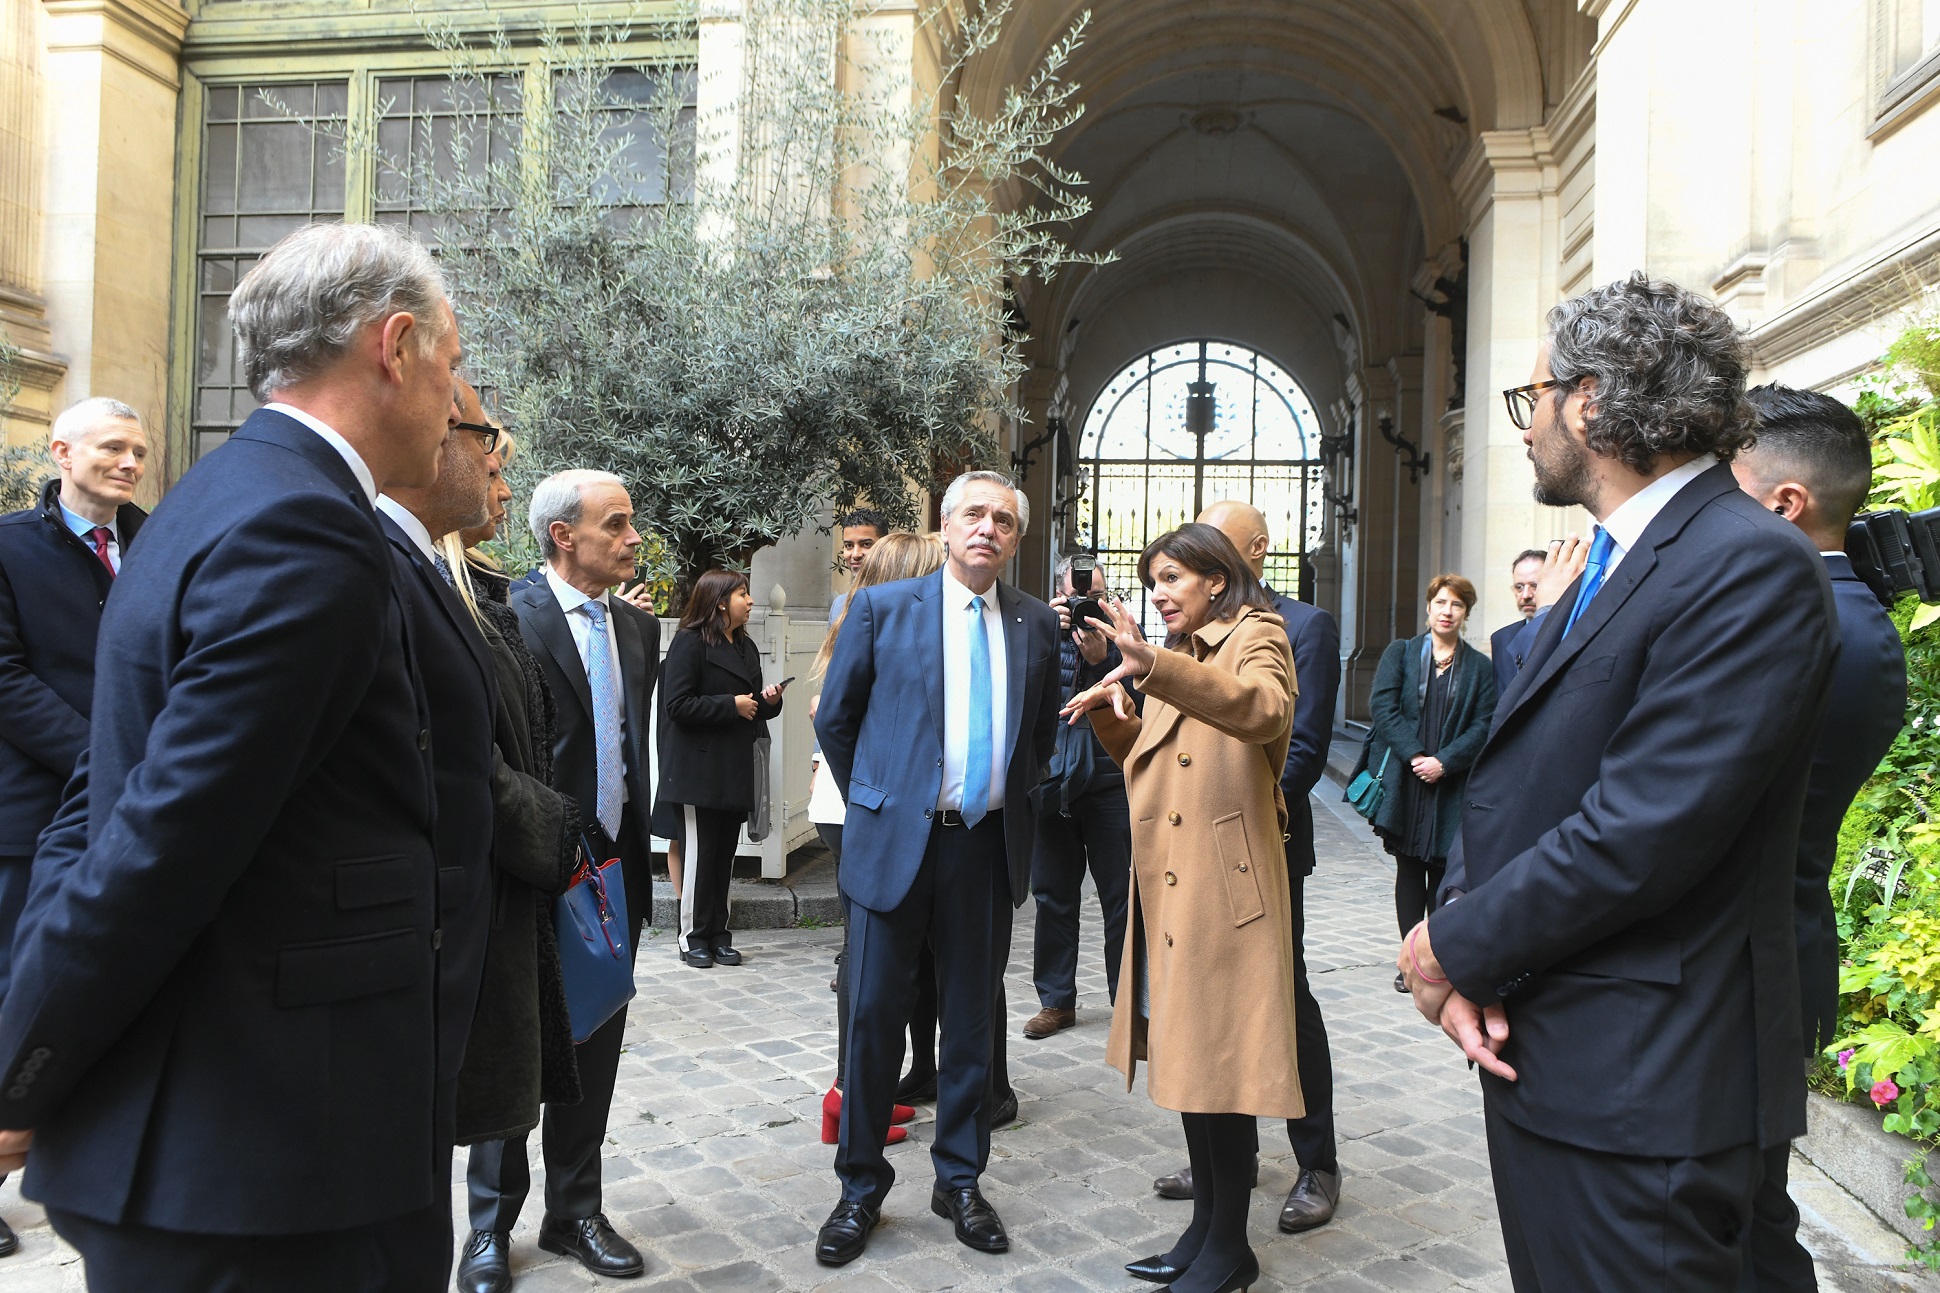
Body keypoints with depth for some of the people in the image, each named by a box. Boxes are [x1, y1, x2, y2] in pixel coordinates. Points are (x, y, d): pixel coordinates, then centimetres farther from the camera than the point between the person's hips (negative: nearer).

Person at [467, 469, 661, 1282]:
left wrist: (634, 847, 12)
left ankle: (575, 1211, 31)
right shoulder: (512, 618, -13)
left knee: (596, 1048, 15)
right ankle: (492, 1223, 28)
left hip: (614, 869, 6)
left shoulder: (638, 628, 9)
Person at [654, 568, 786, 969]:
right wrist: (732, 705, -16)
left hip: (734, 770, 7)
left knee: (725, 855, 9)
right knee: (699, 855, -1)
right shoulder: (689, 642, -8)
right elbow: (677, 705, -16)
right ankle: (694, 937, 10)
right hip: (697, 772, -7)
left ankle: (718, 934, 18)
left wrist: (769, 701, 0)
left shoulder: (746, 647, 16)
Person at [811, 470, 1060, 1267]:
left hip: (989, 848, 2)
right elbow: (835, 719, 6)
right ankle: (860, 1187, 21)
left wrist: (1014, 804, 13)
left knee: (972, 1022, 11)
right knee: (873, 1015, 3)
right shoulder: (882, 608, -1)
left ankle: (960, 1181, 28)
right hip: (896, 841, -2)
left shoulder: (1035, 624, 7)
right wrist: (873, 803, 9)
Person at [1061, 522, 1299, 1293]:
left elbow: (1266, 709, -29)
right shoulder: (1182, 658, 20)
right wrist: (1114, 715, 3)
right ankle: (1205, 1225, 24)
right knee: (1183, 1057, 12)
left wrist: (1155, 668, -41)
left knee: (1218, 1058, -2)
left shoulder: (1255, 636, -5)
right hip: (1168, 887, 8)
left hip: (1222, 889, -8)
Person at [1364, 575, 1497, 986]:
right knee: (1408, 872, 6)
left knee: (1444, 874, 3)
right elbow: (1382, 706, -4)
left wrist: (1444, 761, -14)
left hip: (1451, 788, 0)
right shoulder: (1400, 652, 7)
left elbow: (1483, 726, 0)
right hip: (1403, 783, 0)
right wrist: (1414, 755, -14)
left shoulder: (1480, 667, 8)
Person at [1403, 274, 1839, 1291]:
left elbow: (1642, 833, -25)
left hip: (1642, 1090, -9)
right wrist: (1463, 956, -7)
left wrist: (1455, 948, -13)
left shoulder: (1753, 567, -18)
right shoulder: (1607, 571, 13)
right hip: (1535, 1053, 9)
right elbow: (1510, 783, 7)